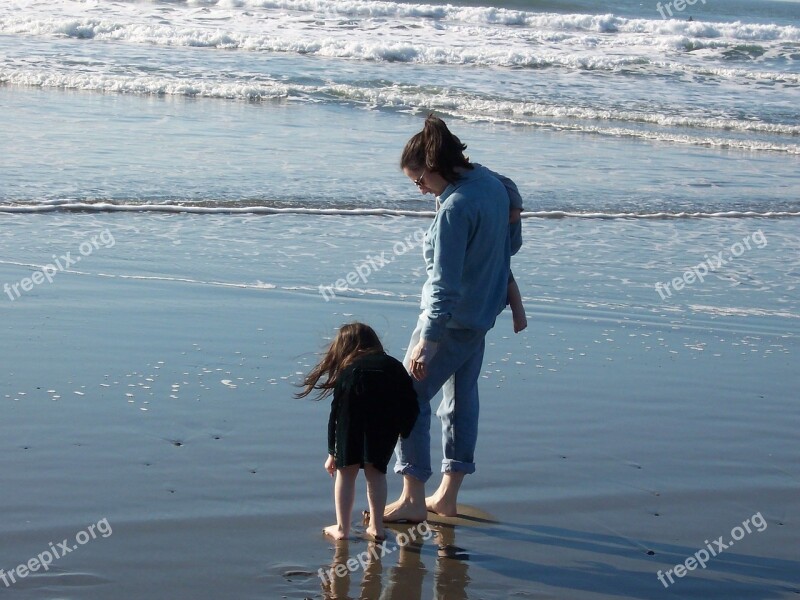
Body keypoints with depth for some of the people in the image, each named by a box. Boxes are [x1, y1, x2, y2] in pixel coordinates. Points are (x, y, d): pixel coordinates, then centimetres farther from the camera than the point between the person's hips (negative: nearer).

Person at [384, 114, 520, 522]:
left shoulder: (454, 210, -26)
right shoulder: (491, 182, 1)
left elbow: (445, 285, -27)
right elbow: (510, 242, 15)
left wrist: (426, 342, -25)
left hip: (452, 319, -10)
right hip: (483, 311, 10)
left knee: (411, 397, -1)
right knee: (462, 398, 15)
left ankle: (413, 499, 3)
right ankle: (447, 497, 24)